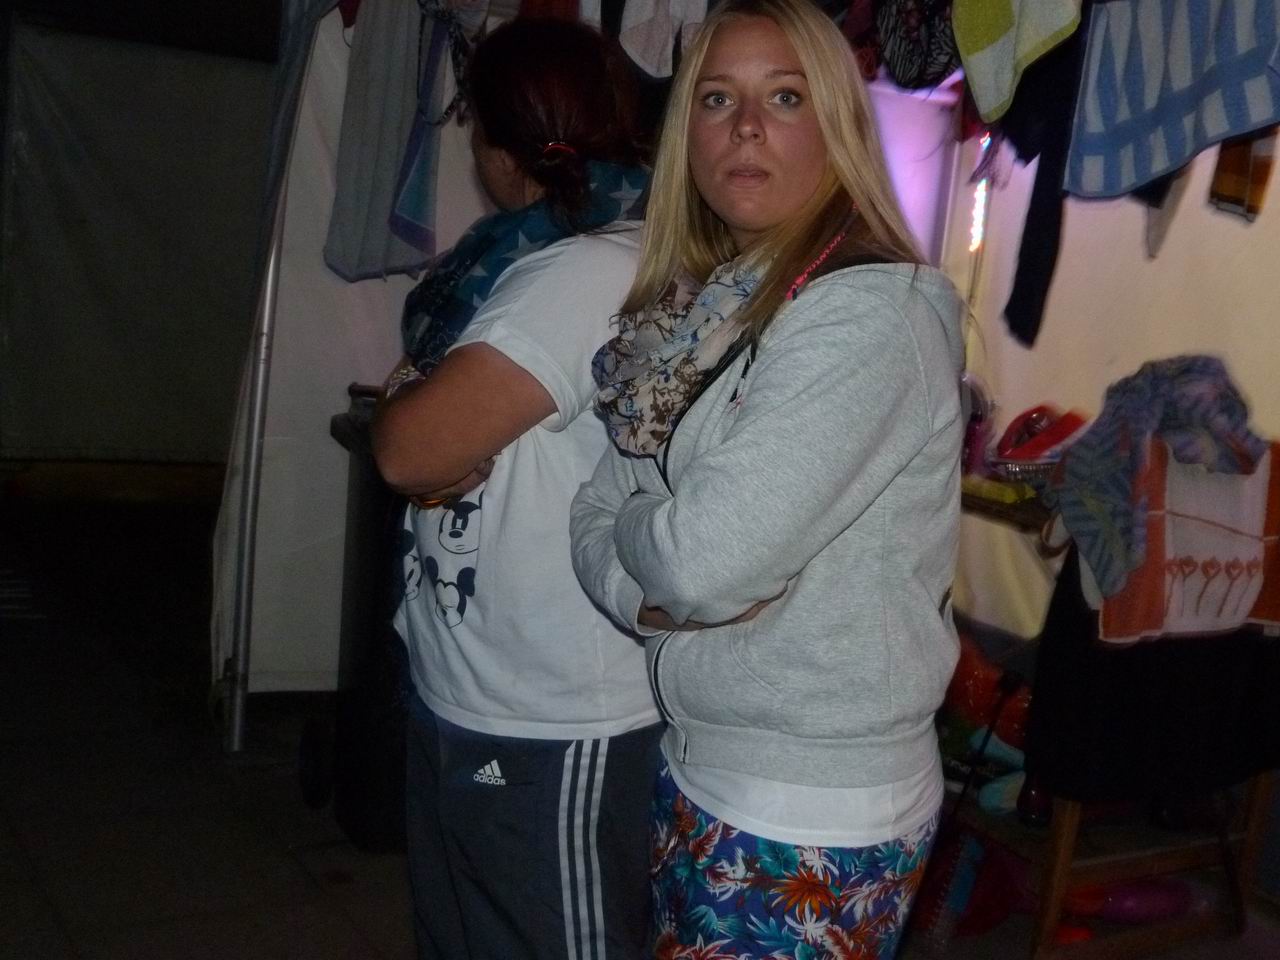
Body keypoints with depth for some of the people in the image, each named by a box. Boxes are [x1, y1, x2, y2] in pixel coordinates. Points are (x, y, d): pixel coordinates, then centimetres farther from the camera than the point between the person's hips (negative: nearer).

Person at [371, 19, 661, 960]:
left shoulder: (594, 271, -22)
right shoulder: (543, 258, 10)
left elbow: (409, 445, -25)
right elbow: (444, 450, 13)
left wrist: (406, 393, -4)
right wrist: (430, 408, -8)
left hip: (553, 728, -9)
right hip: (467, 696, 9)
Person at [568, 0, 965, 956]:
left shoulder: (872, 313, -20)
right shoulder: (703, 308, 5)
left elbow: (708, 556, -27)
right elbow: (596, 517, 4)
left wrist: (638, 528, -7)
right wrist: (652, 594, -16)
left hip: (815, 816, -7)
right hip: (696, 776, 7)